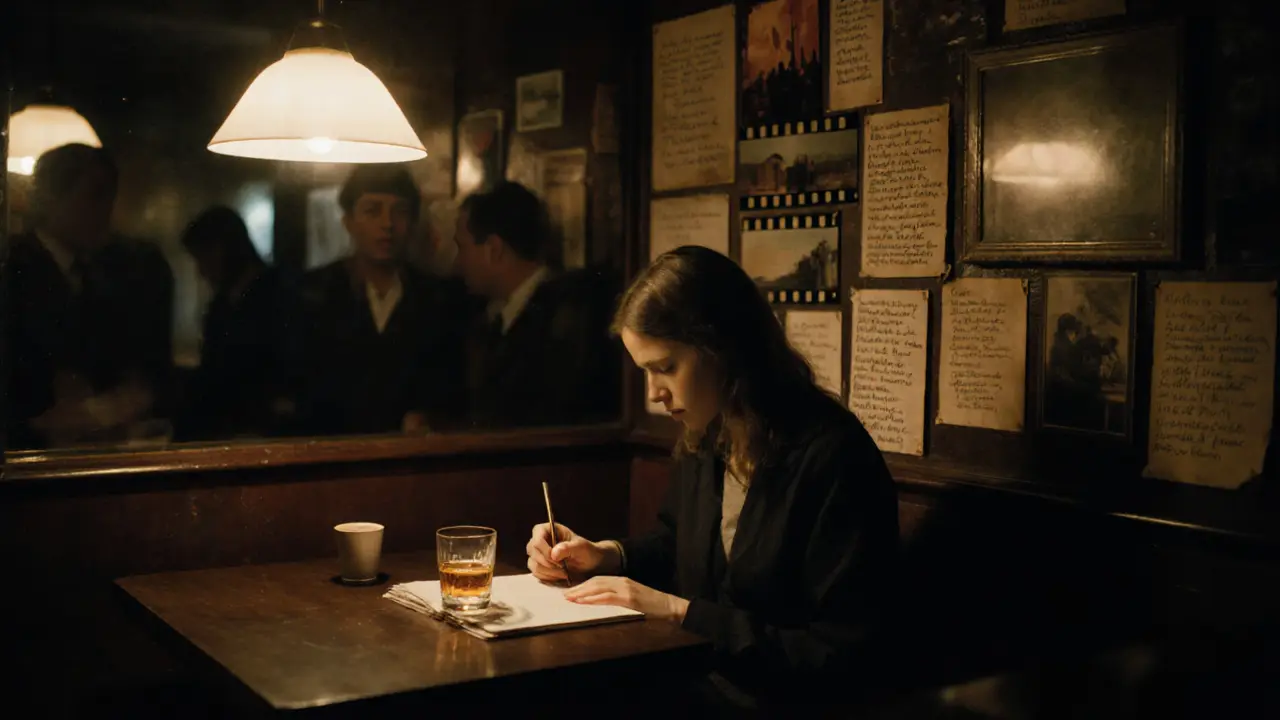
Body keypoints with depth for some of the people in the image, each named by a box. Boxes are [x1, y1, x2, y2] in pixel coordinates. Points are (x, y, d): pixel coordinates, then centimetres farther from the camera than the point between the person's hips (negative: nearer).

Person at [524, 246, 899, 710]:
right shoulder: (703, 442, 4)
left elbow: (835, 656, -21)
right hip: (695, 680, 7)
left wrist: (679, 611, -20)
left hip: (782, 699, -7)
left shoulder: (833, 459, -21)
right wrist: (605, 555, 3)